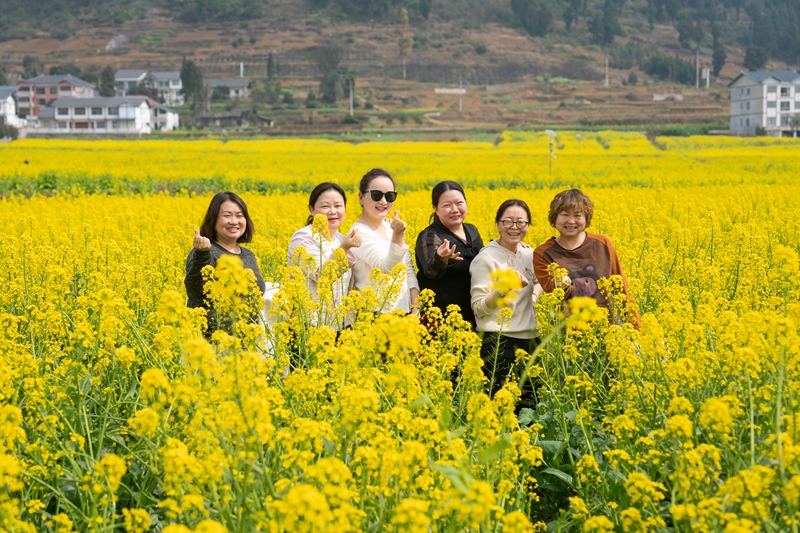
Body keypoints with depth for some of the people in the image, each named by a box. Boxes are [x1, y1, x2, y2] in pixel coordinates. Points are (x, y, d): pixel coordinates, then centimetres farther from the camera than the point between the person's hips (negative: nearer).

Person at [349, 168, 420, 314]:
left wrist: (415, 308, 1)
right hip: (375, 315, -6)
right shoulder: (360, 234, -15)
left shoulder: (391, 225, 6)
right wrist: (397, 235, -36)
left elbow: (408, 270, 8)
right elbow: (388, 268, -24)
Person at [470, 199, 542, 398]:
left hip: (530, 338, 6)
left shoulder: (530, 255, 8)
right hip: (499, 342, -6)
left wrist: (535, 293, 4)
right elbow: (479, 308, -12)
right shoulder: (486, 259, -10)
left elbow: (541, 281, 25)